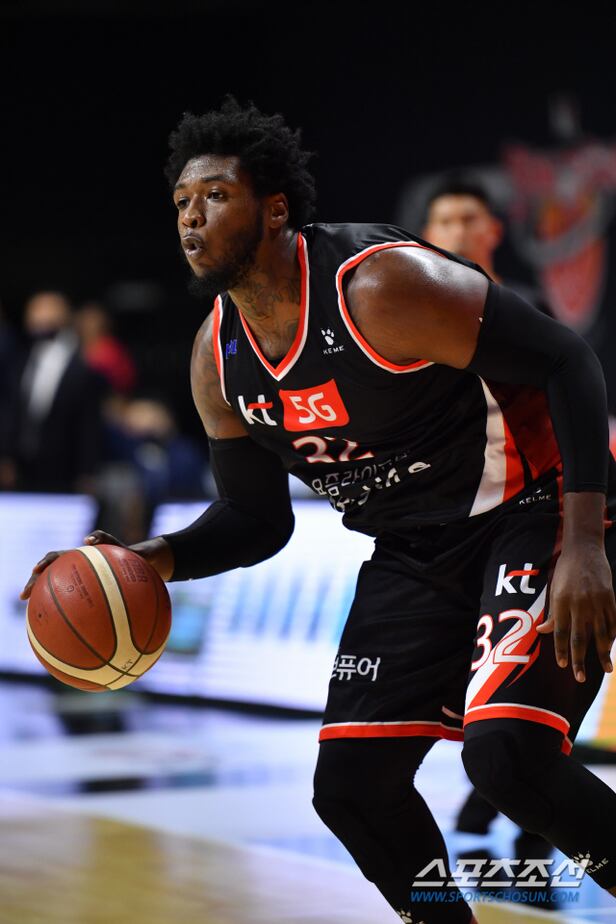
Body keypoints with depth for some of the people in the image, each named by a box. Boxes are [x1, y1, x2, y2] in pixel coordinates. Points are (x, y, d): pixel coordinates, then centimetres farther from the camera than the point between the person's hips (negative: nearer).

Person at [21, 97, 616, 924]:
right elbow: (257, 519, 11)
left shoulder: (381, 284, -23)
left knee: (505, 753, -26)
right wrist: (148, 562, -8)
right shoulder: (218, 359, 0)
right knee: (349, 783, 2)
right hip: (416, 554, 8)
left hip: (532, 510, -7)